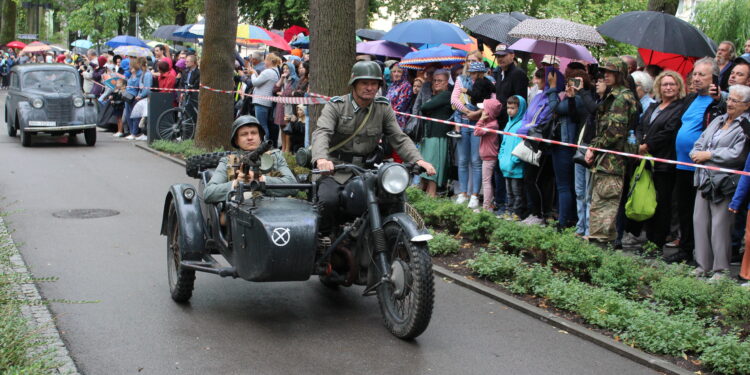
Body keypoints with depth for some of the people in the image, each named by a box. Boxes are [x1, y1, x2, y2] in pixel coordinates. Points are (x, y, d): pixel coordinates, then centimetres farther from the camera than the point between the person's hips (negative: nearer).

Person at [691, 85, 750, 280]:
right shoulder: (718, 120, 17)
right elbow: (700, 141, 18)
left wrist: (709, 155, -12)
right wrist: (697, 154, -4)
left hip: (725, 183, -8)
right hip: (705, 179, 8)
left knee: (720, 225, -6)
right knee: (700, 220, 8)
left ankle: (721, 269, 4)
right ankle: (703, 265, 18)